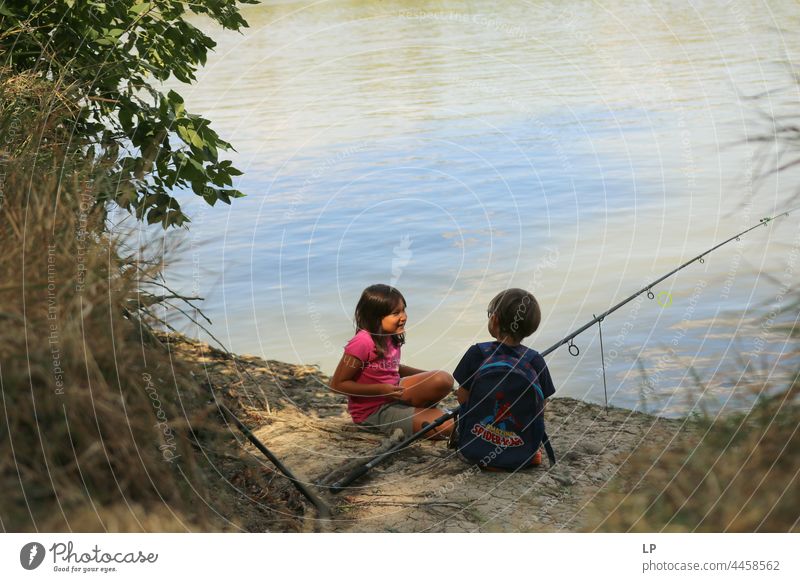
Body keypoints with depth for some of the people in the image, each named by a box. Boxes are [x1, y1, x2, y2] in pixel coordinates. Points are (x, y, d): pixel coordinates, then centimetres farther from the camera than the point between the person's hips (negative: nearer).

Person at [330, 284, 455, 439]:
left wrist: (426, 375, 5)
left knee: (444, 380, -16)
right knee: (447, 426, -18)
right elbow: (337, 384, -19)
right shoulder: (362, 343, -23)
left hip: (394, 395, 8)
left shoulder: (391, 337, 1)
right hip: (372, 411, -8)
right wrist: (380, 389, -24)